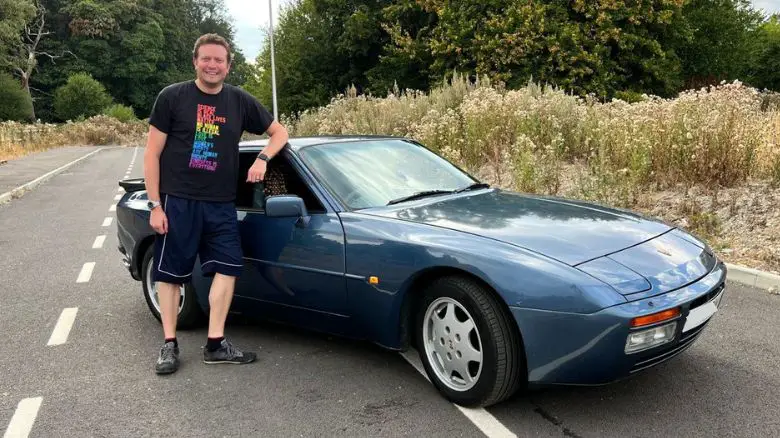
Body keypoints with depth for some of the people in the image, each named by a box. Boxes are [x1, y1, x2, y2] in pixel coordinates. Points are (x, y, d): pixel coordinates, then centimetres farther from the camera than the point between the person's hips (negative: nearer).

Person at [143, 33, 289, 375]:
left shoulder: (240, 101, 6)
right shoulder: (172, 97, -3)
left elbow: (279, 132, 17)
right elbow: (152, 154, -3)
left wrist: (262, 159, -3)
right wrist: (155, 205, -8)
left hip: (221, 204, 3)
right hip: (177, 202, -3)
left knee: (227, 268, -3)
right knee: (170, 273, 4)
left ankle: (216, 344, 6)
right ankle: (169, 345, 16)